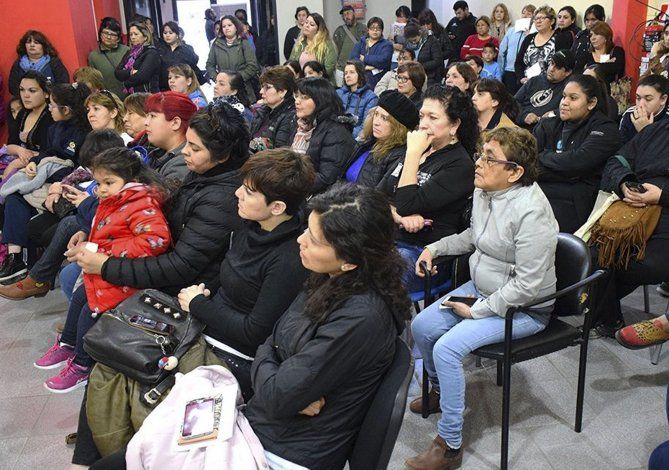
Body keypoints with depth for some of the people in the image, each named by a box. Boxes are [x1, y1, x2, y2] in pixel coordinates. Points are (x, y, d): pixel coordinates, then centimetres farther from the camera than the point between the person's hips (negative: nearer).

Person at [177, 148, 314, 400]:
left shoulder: (290, 261, -24)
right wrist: (203, 292, -3)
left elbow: (256, 333, -20)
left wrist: (198, 304, -11)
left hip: (236, 360, -8)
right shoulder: (251, 228, 3)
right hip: (205, 331, 8)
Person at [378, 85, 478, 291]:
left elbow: (408, 205, -18)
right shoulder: (420, 148, 15)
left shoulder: (460, 166, -9)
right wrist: (398, 216, -10)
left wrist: (413, 154, -13)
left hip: (422, 251, -7)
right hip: (388, 237, 7)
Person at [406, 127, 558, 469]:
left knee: (447, 347, -22)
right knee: (421, 326, 0)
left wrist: (476, 310, -19)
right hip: (481, 288, 9)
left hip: (524, 308, -8)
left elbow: (527, 285, -27)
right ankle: (439, 391, 30)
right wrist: (435, 248, 6)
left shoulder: (531, 211, -29)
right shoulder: (483, 191, -2)